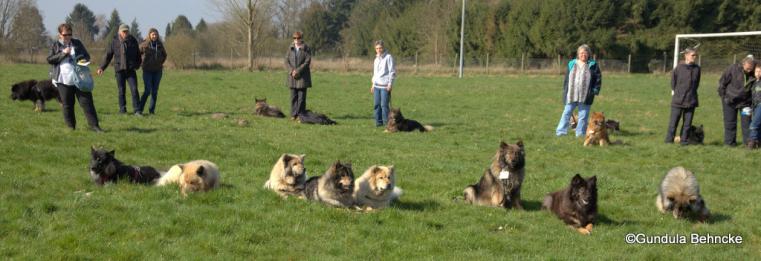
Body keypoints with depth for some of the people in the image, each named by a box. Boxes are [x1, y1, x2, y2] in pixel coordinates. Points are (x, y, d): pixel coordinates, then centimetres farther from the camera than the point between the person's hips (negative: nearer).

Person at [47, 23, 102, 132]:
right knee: (67, 105, 6)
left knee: (86, 102, -4)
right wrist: (63, 53, -13)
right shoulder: (55, 46, 7)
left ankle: (94, 125, -3)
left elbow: (87, 56, 14)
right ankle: (71, 127, 17)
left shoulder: (77, 43, 11)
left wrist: (83, 59, -10)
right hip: (63, 80, 0)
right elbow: (50, 60, -2)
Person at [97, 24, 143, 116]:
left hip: (131, 70, 1)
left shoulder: (133, 41, 4)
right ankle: (122, 109, 14)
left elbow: (138, 54, 17)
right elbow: (108, 56, 3)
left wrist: (138, 64, 12)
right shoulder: (114, 42, 0)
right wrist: (102, 68, -2)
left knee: (134, 89, -7)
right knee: (121, 90, 2)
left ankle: (137, 110, -6)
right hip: (119, 70, -1)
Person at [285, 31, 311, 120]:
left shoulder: (306, 49, -2)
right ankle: (293, 114, 7)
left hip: (302, 76, -3)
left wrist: (298, 71, -16)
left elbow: (307, 61, -9)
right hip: (292, 76, 3)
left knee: (301, 96, -5)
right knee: (293, 96, 3)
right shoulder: (290, 49, 10)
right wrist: (291, 71, -9)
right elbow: (286, 61, 8)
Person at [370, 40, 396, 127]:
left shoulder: (388, 57, -4)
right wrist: (373, 84, 18)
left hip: (385, 86, -7)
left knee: (384, 105, -9)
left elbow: (392, 72, -7)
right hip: (376, 85, 7)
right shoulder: (376, 59, 18)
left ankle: (386, 122, -3)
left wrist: (390, 84, -13)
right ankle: (378, 121, 10)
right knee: (377, 104, 4)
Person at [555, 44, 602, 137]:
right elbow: (566, 78, 12)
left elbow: (598, 78, 4)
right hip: (571, 95, 1)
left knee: (583, 115, 3)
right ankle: (561, 131, 5)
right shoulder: (572, 64, 9)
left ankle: (580, 133, 11)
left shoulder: (593, 65, 3)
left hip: (585, 96, -1)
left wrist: (595, 90, -4)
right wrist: (565, 90, 5)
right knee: (567, 113, 2)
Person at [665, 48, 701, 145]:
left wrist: (692, 92, 11)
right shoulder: (679, 68, -7)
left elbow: (697, 82, 14)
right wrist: (674, 90, 6)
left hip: (691, 100, 3)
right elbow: (673, 80, 6)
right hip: (678, 99, -3)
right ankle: (669, 139, 8)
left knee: (687, 122, 5)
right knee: (674, 121, 0)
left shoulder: (697, 69, 3)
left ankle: (684, 140, 13)